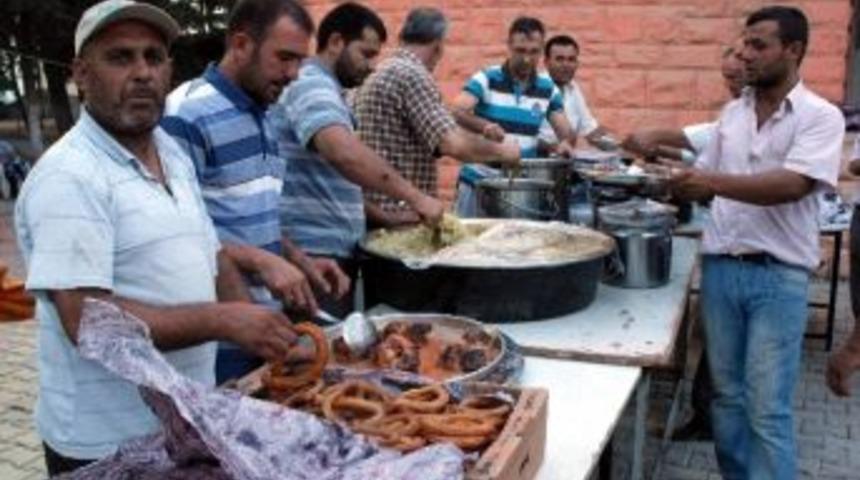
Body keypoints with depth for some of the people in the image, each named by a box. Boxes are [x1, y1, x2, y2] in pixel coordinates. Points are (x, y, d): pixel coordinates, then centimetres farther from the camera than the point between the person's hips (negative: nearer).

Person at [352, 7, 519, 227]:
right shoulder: (412, 74, -15)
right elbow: (454, 145, -22)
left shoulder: (378, 72, 13)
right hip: (398, 215, -9)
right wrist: (501, 151, -6)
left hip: (371, 210, 9)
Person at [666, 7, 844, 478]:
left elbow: (792, 186, -20)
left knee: (767, 407, -2)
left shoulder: (821, 116, -6)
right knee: (726, 394, 13)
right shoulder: (732, 113, 11)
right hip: (720, 266, 5)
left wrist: (712, 181, -28)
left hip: (778, 276, -5)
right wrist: (677, 179, 0)